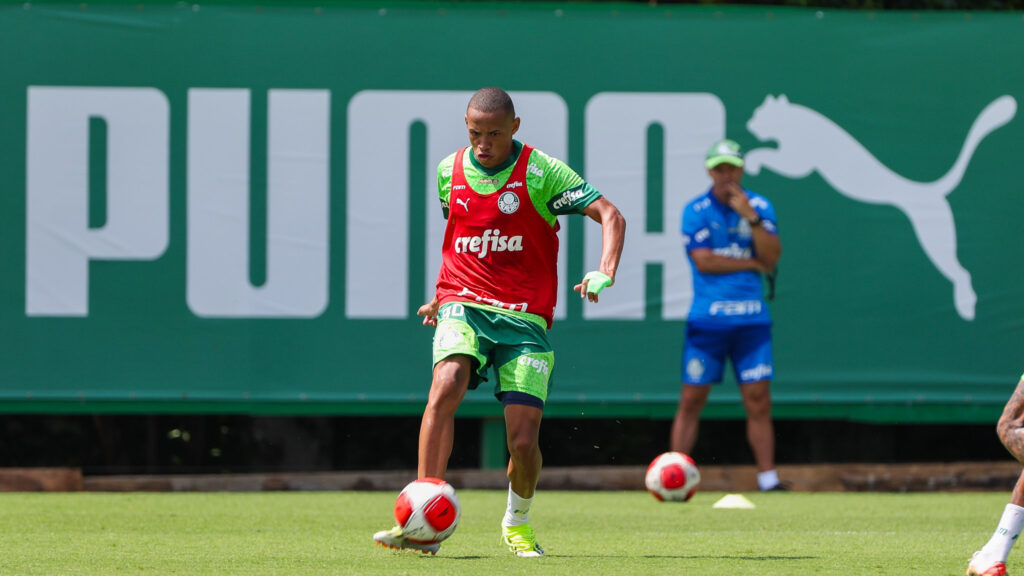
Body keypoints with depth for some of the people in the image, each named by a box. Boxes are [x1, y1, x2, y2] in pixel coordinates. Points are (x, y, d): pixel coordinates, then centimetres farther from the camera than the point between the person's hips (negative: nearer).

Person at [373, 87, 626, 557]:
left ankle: (517, 523, 25)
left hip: (524, 316, -2)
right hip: (463, 306, 2)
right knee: (445, 386, -30)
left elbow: (610, 215, -9)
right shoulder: (449, 172, 8)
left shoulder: (542, 172, -5)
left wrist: (604, 273, -25)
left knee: (523, 442, -9)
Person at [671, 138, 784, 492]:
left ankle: (768, 479, 2)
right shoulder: (696, 211, 0)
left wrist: (751, 217, -15)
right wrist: (752, 263, -5)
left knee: (758, 400, -2)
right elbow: (704, 261, -10)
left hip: (752, 320, 2)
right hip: (707, 321, -2)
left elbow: (772, 257, -4)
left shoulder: (760, 207, 7)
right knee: (691, 399, -3)